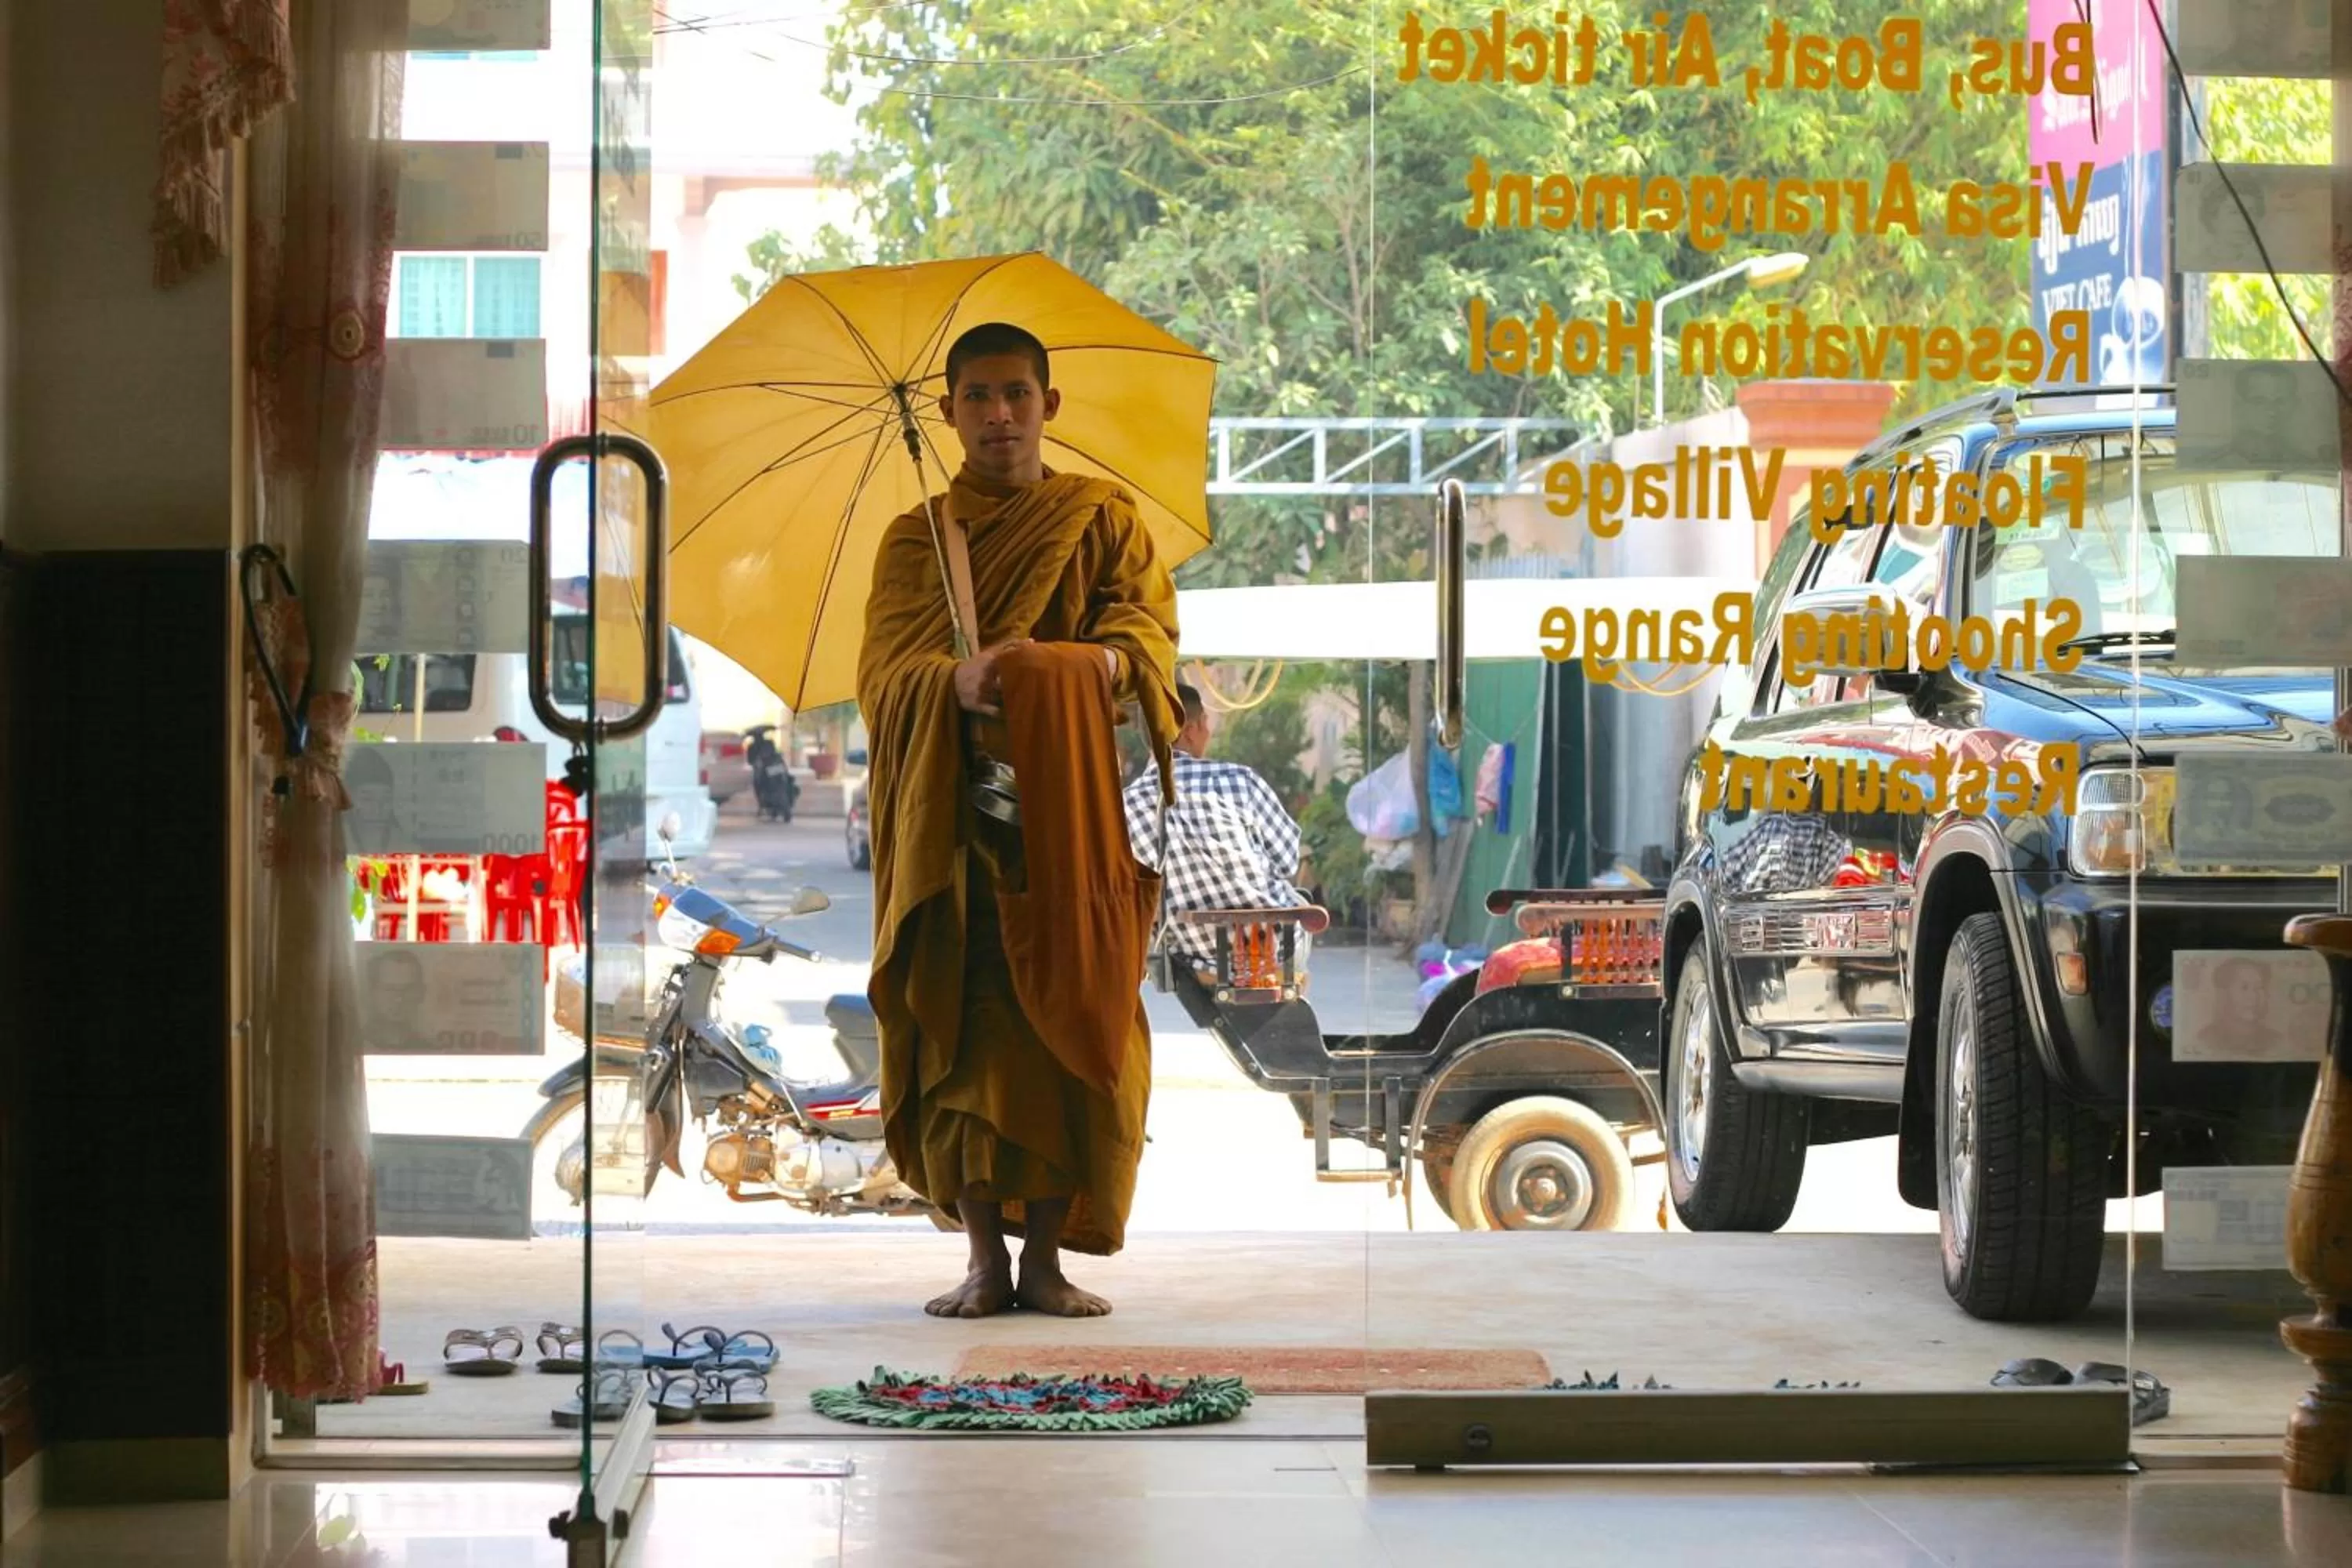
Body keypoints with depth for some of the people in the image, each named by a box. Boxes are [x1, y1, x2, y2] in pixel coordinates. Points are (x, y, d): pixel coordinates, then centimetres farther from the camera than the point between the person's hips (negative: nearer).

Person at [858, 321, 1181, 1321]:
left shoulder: (1104, 520, 12)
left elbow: (1147, 621, -4)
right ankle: (984, 1257, 1)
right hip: (956, 817, 0)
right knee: (963, 1028, -5)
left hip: (1072, 814, 0)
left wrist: (1103, 661, -28)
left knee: (1066, 1025, -4)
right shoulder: (914, 539, 12)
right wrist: (957, 681, -26)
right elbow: (885, 671, -3)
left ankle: (1044, 1256, 2)